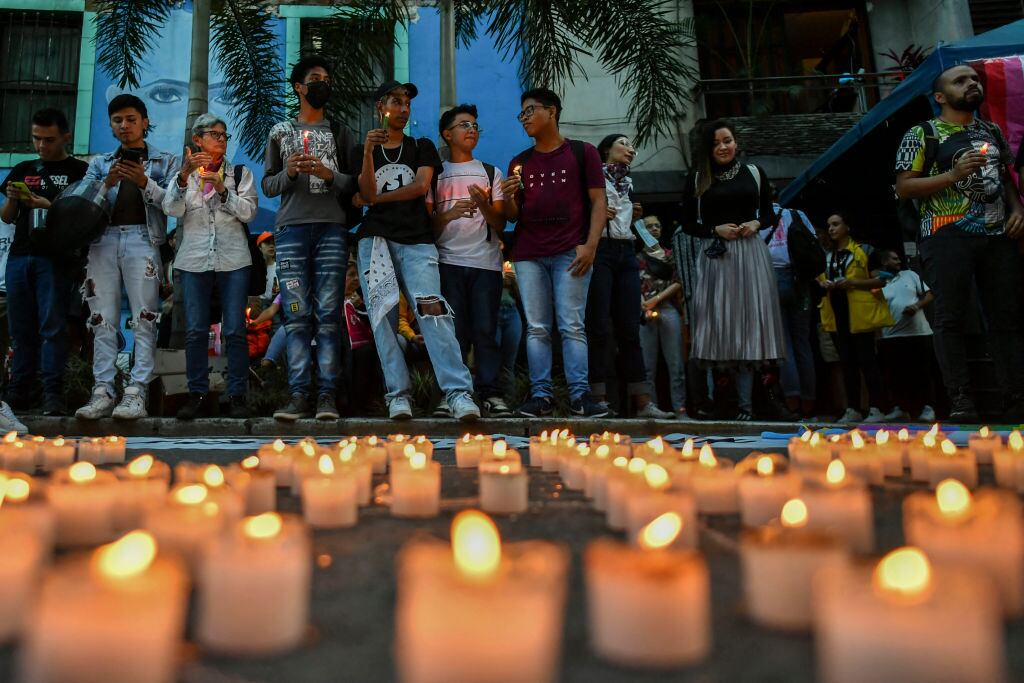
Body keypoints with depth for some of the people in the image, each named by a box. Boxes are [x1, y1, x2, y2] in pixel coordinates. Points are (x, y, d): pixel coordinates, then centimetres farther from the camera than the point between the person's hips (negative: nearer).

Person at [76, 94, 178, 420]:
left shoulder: (164, 160, 16)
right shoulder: (100, 163, 23)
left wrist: (145, 182, -12)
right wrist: (107, 183, -7)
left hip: (142, 239, -3)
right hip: (103, 239, 3)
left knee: (144, 318, -10)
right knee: (102, 319, -3)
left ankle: (137, 392, -12)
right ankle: (102, 392, -4)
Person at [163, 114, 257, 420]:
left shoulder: (240, 173, 14)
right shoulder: (183, 175, 15)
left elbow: (249, 211, 0)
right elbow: (172, 209, -2)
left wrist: (222, 190, -12)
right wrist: (184, 176, -16)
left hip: (233, 260, -1)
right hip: (193, 260, 1)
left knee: (235, 330, -6)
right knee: (195, 331, -1)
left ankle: (237, 395, -1)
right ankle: (197, 393, 7)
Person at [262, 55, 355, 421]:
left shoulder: (340, 133, 18)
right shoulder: (280, 132, 19)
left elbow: (354, 183, 10)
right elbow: (268, 185, 15)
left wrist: (328, 174, -9)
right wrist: (289, 172, -5)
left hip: (331, 229, -1)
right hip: (291, 229, 1)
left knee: (328, 314, -7)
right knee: (296, 315, -5)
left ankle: (327, 395, -7)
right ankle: (299, 394, -4)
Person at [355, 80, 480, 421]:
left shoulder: (422, 147, 19)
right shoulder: (366, 150, 20)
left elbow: (421, 186, 0)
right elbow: (366, 197, 3)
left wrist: (380, 198, 5)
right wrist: (368, 152, -9)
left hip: (417, 241, -2)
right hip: (375, 239, 2)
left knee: (431, 308, -21)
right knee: (382, 314, -11)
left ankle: (459, 393, -30)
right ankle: (398, 395, -10)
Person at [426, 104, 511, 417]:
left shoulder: (491, 173, 16)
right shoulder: (435, 174, 13)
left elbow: (500, 225, 9)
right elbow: (428, 224, 7)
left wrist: (483, 204, -10)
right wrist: (449, 214, -12)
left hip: (485, 262, 1)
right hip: (448, 261, 0)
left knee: (486, 329, -3)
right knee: (453, 330, -2)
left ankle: (491, 393, 2)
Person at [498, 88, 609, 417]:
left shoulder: (582, 152, 9)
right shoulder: (519, 163, 19)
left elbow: (598, 201, 3)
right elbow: (513, 216, 18)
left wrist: (590, 245, -10)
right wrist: (508, 198, -5)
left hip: (570, 252, -3)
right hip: (528, 254, 4)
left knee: (571, 325, -7)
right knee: (536, 328, 1)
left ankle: (580, 394, -4)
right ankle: (540, 394, 2)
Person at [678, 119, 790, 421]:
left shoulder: (754, 173, 10)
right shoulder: (698, 180, 6)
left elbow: (769, 215, 16)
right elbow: (688, 224, 7)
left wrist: (756, 224, -5)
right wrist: (716, 230, -8)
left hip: (752, 253, 1)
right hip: (717, 258, -1)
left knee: (757, 321, -2)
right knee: (729, 326, -2)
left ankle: (773, 395, 4)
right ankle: (745, 405, 1)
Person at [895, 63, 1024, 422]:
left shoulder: (992, 132, 21)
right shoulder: (922, 134, 3)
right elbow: (904, 187, -4)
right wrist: (954, 174, -14)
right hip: (948, 235, -6)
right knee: (951, 319, -8)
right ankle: (961, 400, -6)